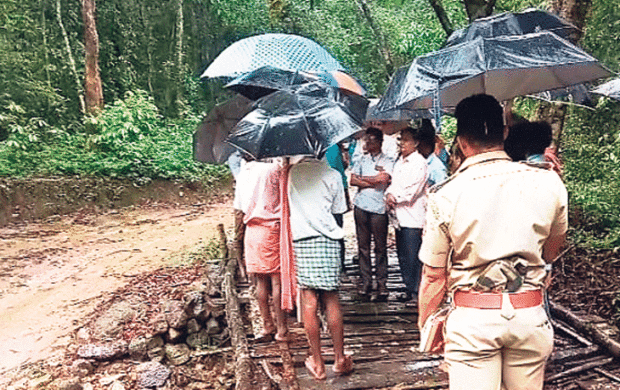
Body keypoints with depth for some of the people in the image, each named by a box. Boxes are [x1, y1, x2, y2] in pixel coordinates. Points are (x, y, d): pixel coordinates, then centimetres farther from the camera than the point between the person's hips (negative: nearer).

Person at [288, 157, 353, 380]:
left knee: (309, 302, 4)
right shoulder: (333, 175, 1)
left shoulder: (293, 172, 3)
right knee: (331, 299, 9)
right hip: (328, 239, 0)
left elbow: (287, 205, 8)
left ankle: (317, 363, 13)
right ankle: (340, 358, 17)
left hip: (301, 239, 0)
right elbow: (339, 210, 6)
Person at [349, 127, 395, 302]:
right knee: (363, 246, 5)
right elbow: (353, 180, 3)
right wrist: (374, 181, -6)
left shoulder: (388, 161, 5)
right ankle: (365, 281, 13)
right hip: (361, 206, 3)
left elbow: (383, 179, -13)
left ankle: (382, 283, 10)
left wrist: (362, 178, -1)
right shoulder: (362, 159, 14)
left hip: (379, 208, -3)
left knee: (380, 247, 1)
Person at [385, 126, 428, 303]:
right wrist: (389, 194, -3)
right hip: (399, 215, 8)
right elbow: (394, 182, 17)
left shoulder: (419, 163, -9)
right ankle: (409, 286, 25)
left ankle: (413, 290, 9)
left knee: (412, 256, -4)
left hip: (413, 216, -8)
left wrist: (395, 198, -7)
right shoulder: (400, 161, 17)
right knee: (402, 255, 13)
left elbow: (412, 190, -14)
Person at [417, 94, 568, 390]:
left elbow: (433, 276, -6)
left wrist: (425, 324, 9)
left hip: (471, 321, -3)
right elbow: (551, 253, 13)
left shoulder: (445, 196, -12)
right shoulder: (549, 183, -4)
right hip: (531, 317, 4)